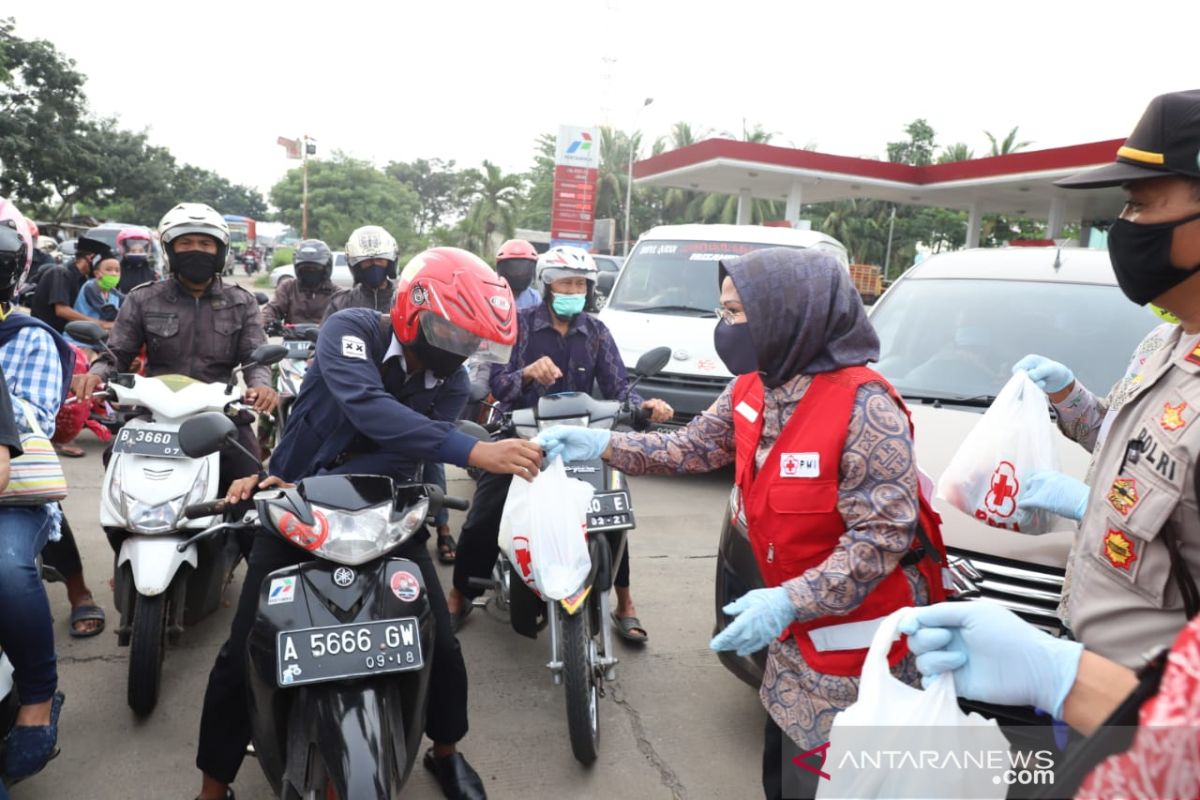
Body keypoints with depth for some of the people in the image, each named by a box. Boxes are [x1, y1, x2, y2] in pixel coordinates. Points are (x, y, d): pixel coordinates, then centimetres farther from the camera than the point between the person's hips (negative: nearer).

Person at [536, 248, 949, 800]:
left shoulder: (864, 407, -28)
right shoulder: (753, 389, -2)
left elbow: (882, 534, -28)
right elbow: (694, 447, 6)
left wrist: (790, 601, -36)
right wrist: (602, 444, -5)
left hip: (859, 635, -8)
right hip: (797, 628, 8)